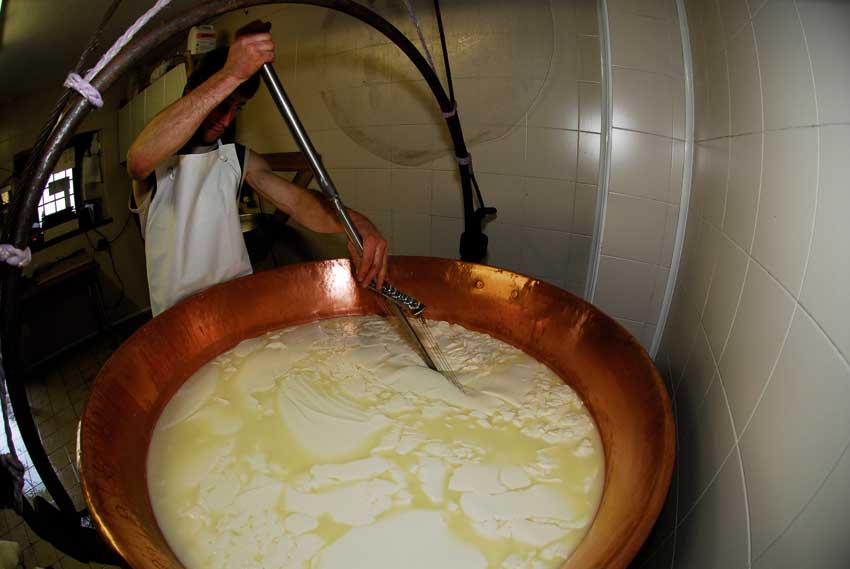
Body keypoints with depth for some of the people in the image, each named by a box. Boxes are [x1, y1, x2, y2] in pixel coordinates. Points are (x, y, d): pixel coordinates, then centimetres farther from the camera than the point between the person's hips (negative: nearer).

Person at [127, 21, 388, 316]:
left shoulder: (239, 159, 8)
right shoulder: (158, 159, -5)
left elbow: (295, 200, -6)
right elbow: (139, 159, -30)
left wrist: (354, 222, -29)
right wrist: (230, 76, -35)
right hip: (179, 313, -2)